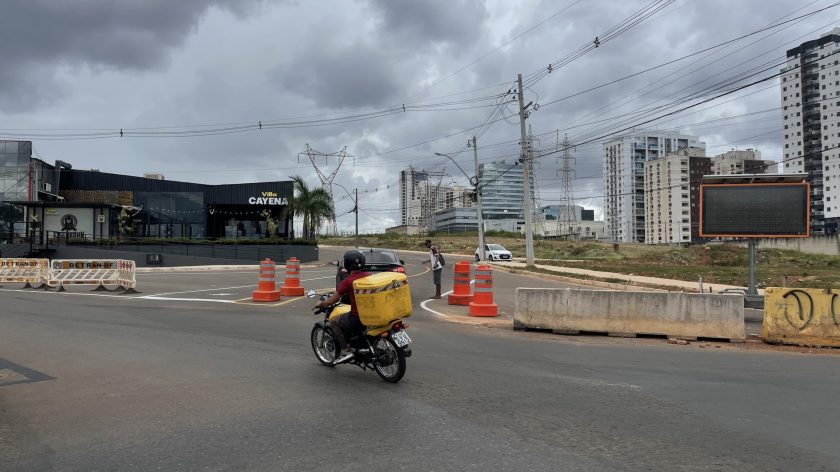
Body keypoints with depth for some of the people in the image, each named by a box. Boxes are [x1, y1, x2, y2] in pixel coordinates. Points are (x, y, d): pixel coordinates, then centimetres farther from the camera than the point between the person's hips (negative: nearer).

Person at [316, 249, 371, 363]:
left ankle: (346, 350, 3)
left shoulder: (347, 281, -11)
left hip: (358, 318, -6)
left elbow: (332, 301, -3)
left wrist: (320, 304, 16)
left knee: (334, 323, 14)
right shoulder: (370, 276, 4)